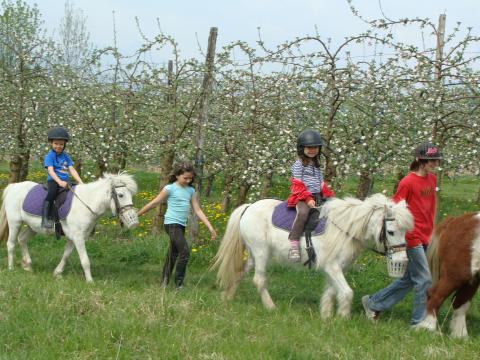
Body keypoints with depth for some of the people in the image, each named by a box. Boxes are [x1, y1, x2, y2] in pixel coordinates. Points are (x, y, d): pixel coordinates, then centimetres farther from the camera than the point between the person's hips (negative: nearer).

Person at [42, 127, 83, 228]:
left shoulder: (65, 156, 16)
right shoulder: (49, 156, -1)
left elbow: (72, 170, 11)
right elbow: (50, 170, -14)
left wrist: (80, 182, -3)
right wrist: (59, 182, -29)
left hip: (65, 181, 6)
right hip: (53, 181, -6)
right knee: (52, 192, -37)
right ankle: (45, 218, -39)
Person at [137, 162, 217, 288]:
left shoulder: (191, 190, 9)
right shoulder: (170, 188, -7)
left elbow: (198, 210, 10)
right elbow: (154, 203, -2)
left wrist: (210, 227, 3)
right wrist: (137, 215, 2)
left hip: (181, 226, 7)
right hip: (172, 224, -7)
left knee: (173, 254, 12)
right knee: (185, 252, -15)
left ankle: (164, 282, 21)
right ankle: (179, 283, -5)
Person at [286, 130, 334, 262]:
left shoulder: (316, 165, 23)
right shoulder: (298, 164, 0)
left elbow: (321, 184, 25)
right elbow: (298, 185, -8)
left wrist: (330, 195, 10)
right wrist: (307, 198, -19)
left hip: (317, 197, 8)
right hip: (302, 197, -8)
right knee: (303, 212, -36)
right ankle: (294, 245, -40)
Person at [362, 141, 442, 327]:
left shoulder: (432, 180, 9)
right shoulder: (408, 182, -14)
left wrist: (432, 233, 18)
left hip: (426, 237, 8)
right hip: (412, 238, -8)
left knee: (408, 279, 14)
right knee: (424, 280, -6)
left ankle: (373, 303, 26)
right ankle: (419, 322, 4)